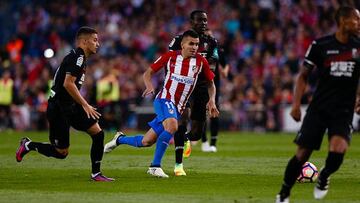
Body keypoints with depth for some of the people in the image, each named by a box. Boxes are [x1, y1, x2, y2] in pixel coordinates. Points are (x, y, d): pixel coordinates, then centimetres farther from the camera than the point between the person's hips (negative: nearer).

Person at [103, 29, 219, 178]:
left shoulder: (201, 62, 1)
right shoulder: (170, 56, -4)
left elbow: (211, 83, 14)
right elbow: (148, 73, 5)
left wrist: (212, 100, -4)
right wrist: (149, 86, -16)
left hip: (178, 108, 4)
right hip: (164, 99, -4)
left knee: (146, 142, 4)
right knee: (172, 126, -35)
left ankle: (120, 139, 34)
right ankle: (155, 166, -26)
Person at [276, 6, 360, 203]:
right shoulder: (320, 45, -3)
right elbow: (303, 76, 5)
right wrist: (296, 103, -4)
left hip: (344, 111, 1)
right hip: (319, 108, -1)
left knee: (338, 150, -22)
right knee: (302, 154, -3)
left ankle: (324, 177, 11)